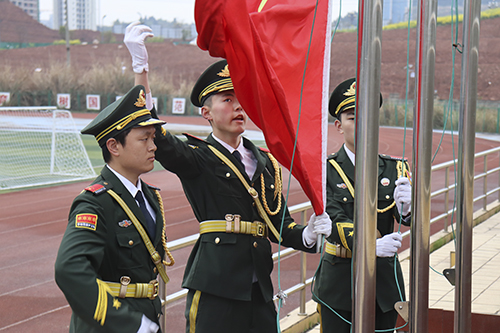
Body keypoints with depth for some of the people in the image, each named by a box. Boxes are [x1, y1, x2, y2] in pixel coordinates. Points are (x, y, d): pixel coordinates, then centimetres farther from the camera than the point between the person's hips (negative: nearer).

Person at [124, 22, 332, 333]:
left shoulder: (266, 162, 17)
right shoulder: (197, 158, 0)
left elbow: (279, 225, 18)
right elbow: (152, 134, -18)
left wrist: (307, 235, -5)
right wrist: (141, 66, -26)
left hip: (260, 292, 6)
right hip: (215, 291, -5)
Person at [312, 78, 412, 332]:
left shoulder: (394, 168, 6)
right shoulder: (325, 170, -3)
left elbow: (408, 218, -9)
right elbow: (334, 220, -17)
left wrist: (406, 205, -34)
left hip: (384, 280, 3)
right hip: (339, 282, -2)